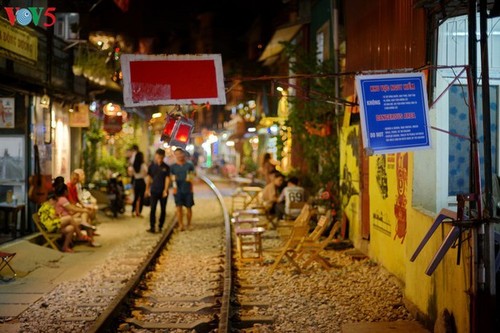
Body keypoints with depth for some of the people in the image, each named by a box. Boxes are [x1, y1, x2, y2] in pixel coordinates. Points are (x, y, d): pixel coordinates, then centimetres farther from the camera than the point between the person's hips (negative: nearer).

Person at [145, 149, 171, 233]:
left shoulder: (166, 167, 0)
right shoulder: (151, 166, 2)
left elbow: (167, 179, -2)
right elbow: (148, 178, 9)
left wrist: (165, 190, -10)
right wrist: (147, 189, 10)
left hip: (163, 192, 0)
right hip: (154, 191, 0)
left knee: (163, 210, 5)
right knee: (153, 209, -8)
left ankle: (160, 226, 15)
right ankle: (152, 227, -9)